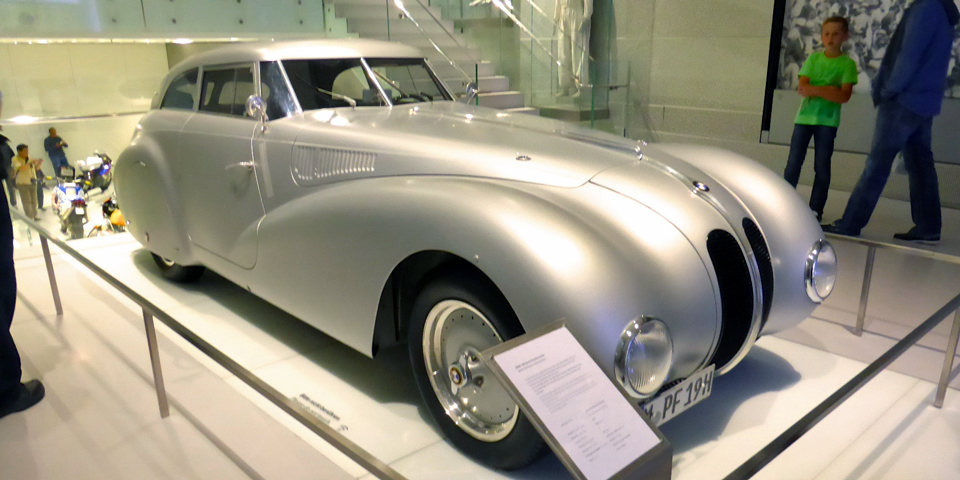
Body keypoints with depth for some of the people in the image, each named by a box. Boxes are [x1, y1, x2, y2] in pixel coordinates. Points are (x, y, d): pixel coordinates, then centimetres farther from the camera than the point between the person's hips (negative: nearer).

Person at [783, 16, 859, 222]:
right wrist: (828, 90, -15)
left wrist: (814, 90, -17)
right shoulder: (813, 58, 8)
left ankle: (816, 209, 7)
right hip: (804, 116, 2)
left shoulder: (847, 64, 1)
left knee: (822, 166, 1)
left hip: (828, 120, -2)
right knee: (793, 162, 0)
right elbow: (802, 87, -3)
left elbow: (844, 96, -10)